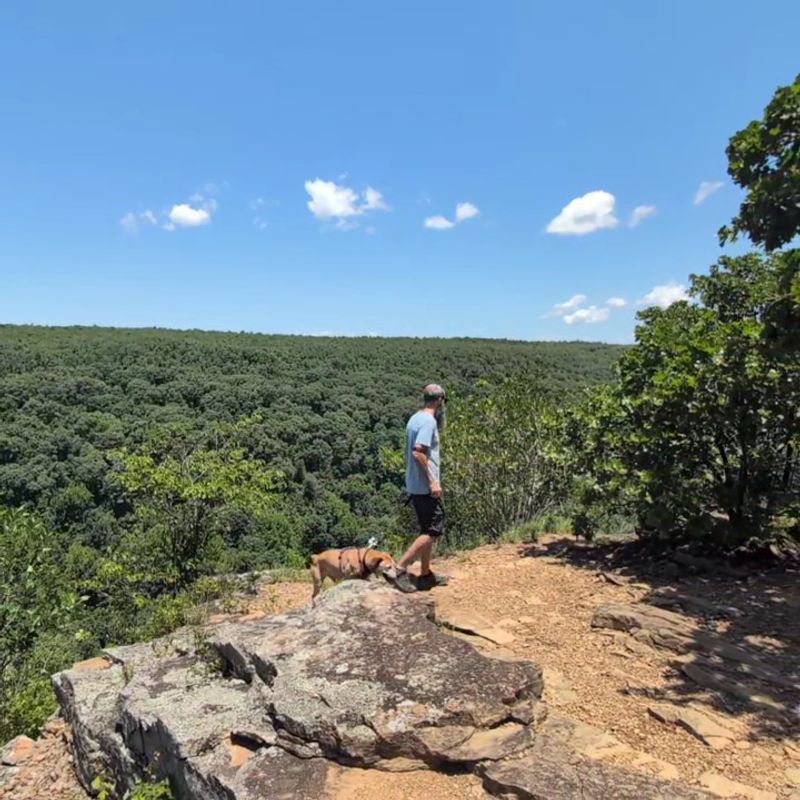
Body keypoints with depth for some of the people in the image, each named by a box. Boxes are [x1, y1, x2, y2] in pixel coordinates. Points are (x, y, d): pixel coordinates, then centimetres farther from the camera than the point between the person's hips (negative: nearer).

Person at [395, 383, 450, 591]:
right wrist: (432, 481, -23)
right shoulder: (428, 421, -16)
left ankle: (426, 574, 23)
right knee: (433, 530, -5)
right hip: (425, 486, -10)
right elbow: (418, 452, -25)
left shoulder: (415, 419, 13)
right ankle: (401, 567, -8)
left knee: (428, 529, 16)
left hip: (415, 485, 10)